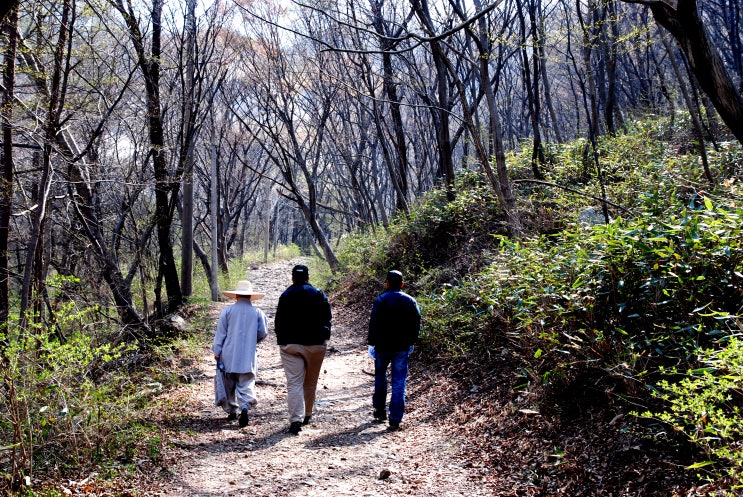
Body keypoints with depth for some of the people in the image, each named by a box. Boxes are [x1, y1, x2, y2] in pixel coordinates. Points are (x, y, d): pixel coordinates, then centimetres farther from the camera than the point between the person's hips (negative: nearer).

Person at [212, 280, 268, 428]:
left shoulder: (227, 311, -1)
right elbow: (263, 333, 4)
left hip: (229, 356, 0)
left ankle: (232, 411, 22)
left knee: (229, 384, 13)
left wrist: (217, 352, 7)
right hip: (248, 356, 0)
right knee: (246, 384, 2)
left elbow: (220, 333, 1)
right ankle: (245, 406, -21)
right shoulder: (257, 312, 0)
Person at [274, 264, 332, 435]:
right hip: (315, 344, 0)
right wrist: (324, 338, 10)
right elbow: (327, 318, 0)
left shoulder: (285, 296, 2)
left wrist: (282, 341, 13)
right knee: (311, 382, 16)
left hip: (290, 344, 0)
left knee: (294, 382, -3)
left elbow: (278, 322, 4)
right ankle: (307, 415, 27)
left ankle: (296, 420, -15)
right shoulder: (318, 294, 0)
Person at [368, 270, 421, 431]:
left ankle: (380, 412, 25)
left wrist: (371, 343, -2)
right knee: (399, 382, 1)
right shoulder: (410, 301, 3)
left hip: (383, 345, -1)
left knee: (380, 377, 19)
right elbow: (416, 324, 7)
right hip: (402, 347, 1)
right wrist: (412, 342, 17)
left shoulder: (380, 300, -7)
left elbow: (374, 324, -9)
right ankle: (395, 420, -3)